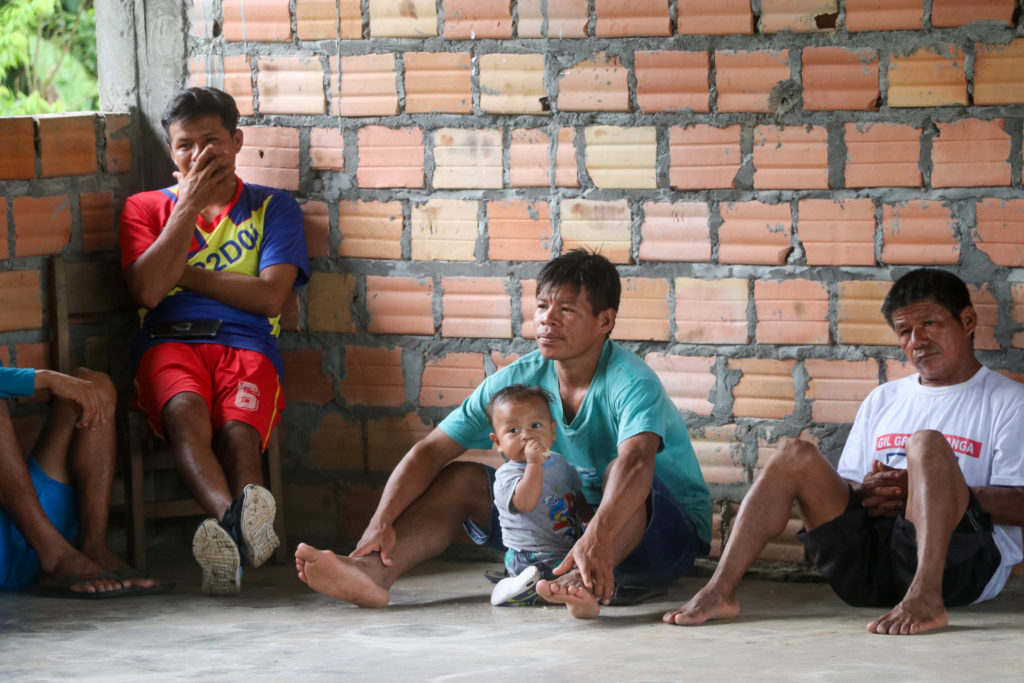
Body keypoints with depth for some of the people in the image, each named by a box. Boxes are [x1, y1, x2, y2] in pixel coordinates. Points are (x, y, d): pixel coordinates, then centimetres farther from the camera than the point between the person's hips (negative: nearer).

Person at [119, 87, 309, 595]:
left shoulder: (273, 208, 20)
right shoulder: (146, 208, 23)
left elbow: (270, 297, 4)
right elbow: (147, 290, 3)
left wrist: (184, 273, 6)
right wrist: (189, 205, 2)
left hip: (246, 345, 1)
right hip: (167, 343, -1)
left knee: (239, 432, -34)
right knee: (186, 413, -37)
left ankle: (231, 536, -61)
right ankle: (238, 523, -64)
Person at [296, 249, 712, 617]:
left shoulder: (631, 383, -24)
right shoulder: (518, 380, -5)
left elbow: (635, 462, -45)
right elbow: (431, 451, -8)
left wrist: (598, 537, -63)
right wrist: (381, 523, -23)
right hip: (564, 519, 6)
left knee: (618, 475, -37)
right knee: (460, 479, -7)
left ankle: (585, 583, -66)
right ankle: (371, 572, -31)